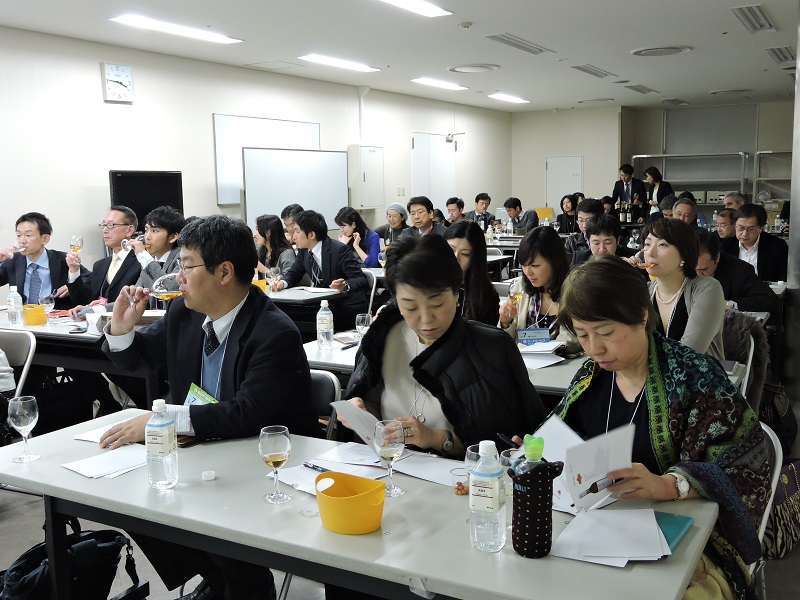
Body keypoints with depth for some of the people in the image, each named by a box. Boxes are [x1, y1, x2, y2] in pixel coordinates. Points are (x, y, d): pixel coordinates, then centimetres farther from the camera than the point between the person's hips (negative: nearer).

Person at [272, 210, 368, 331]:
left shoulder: (339, 250, -18)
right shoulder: (304, 250, 2)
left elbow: (362, 280, -20)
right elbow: (293, 273, 12)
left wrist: (345, 285, -42)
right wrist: (282, 282, -11)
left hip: (347, 308, -7)